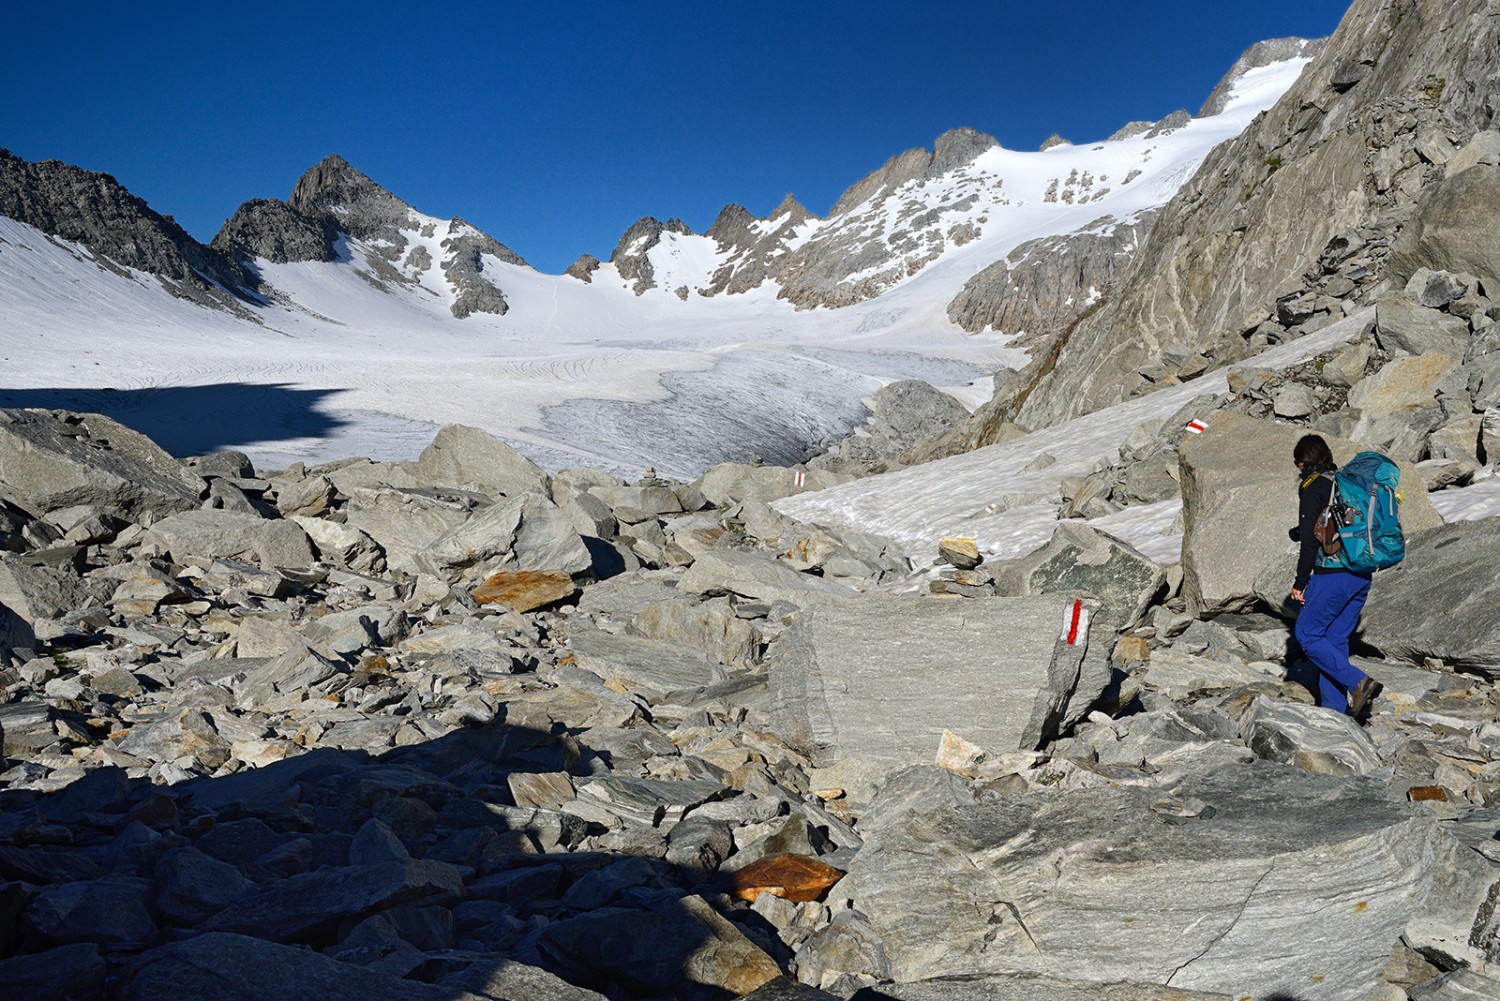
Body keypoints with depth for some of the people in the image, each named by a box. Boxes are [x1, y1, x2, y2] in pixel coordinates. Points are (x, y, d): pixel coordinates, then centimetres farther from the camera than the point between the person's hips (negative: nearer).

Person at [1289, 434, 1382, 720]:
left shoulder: (1312, 485, -7)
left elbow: (1310, 539, -12)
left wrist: (1300, 583, -7)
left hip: (1333, 574, -8)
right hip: (1362, 575, 8)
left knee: (1307, 635, 2)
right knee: (1336, 639, 13)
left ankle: (1357, 682, -12)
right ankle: (1335, 707, 13)